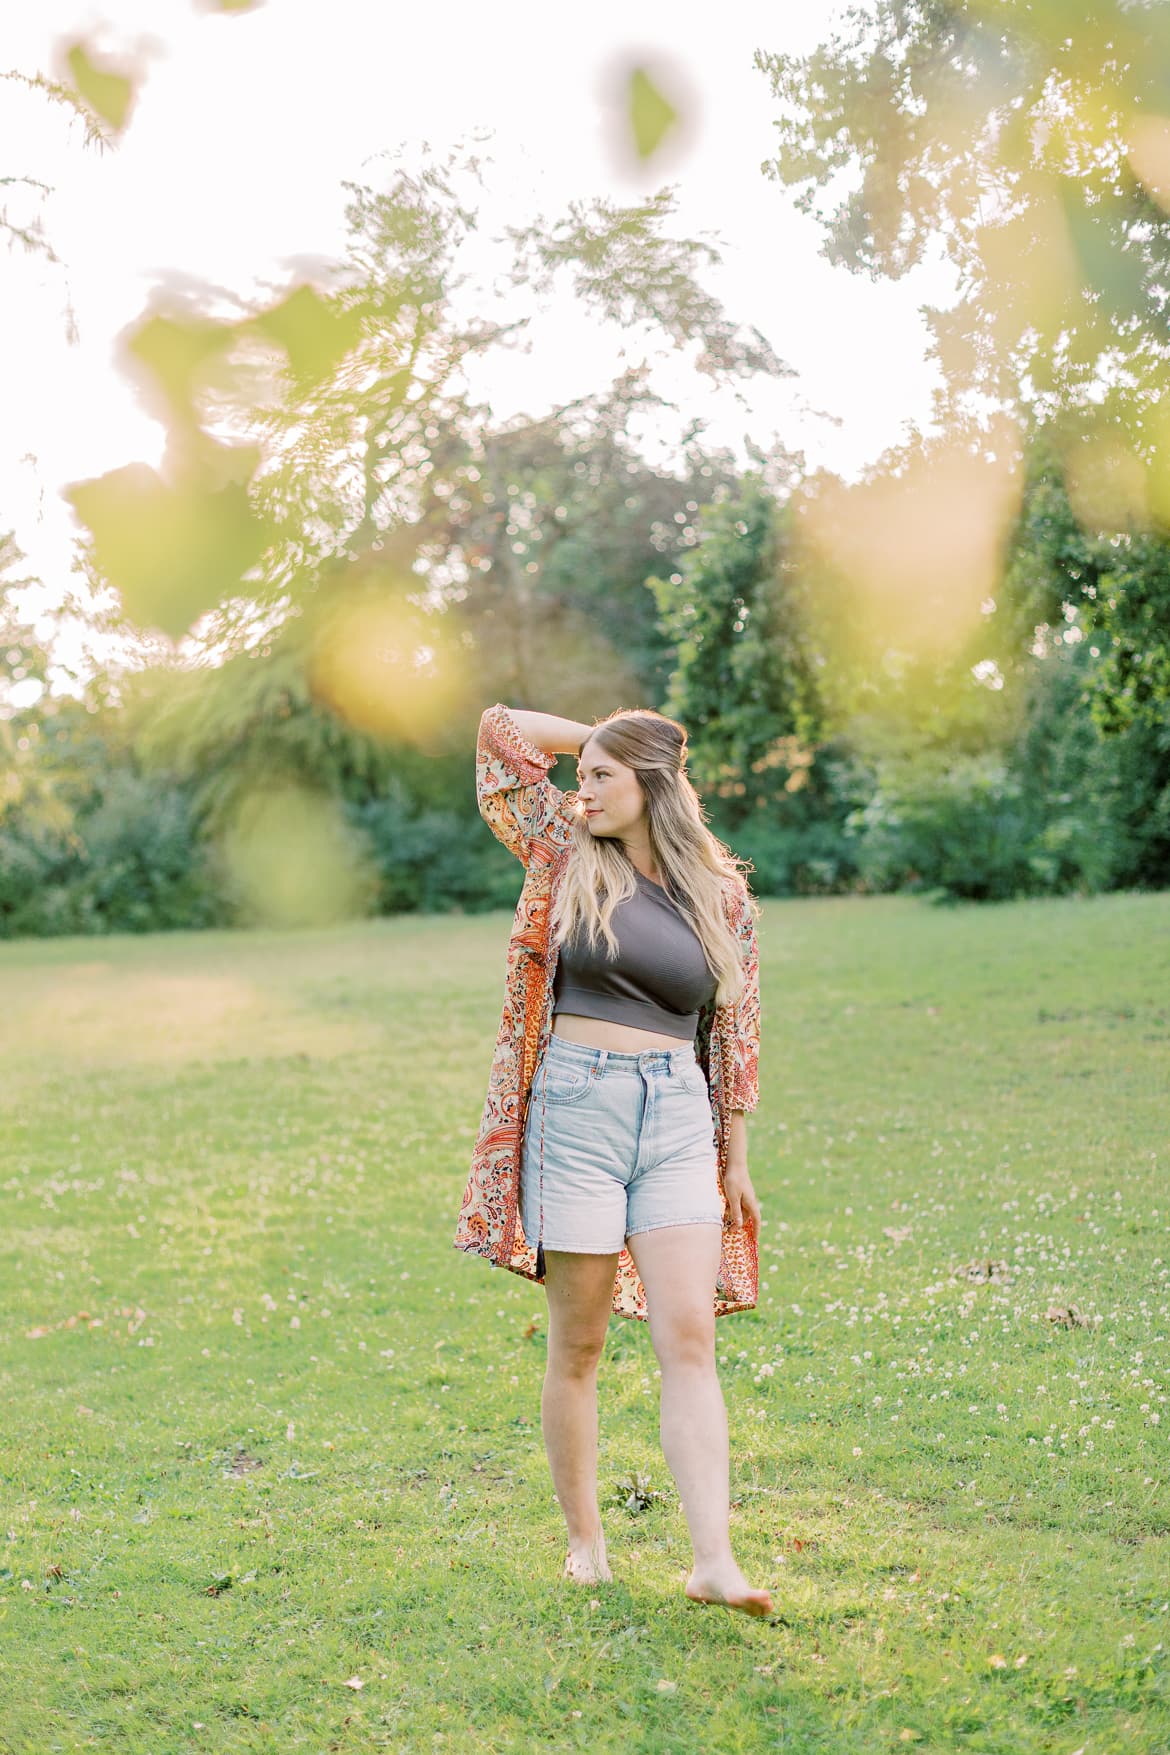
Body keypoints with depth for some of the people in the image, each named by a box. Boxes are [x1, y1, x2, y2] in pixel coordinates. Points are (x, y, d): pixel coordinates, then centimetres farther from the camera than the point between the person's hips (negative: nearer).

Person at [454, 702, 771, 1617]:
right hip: (575, 1107, -1)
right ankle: (585, 1539, 19)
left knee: (690, 1337, -7)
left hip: (677, 1119, 1)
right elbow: (501, 731, 4)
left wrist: (736, 1163, 13)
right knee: (578, 1345, 5)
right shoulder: (566, 854, 5)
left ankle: (714, 1560, -8)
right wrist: (600, 736, 11)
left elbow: (735, 1032, 12)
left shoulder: (722, 895, 7)